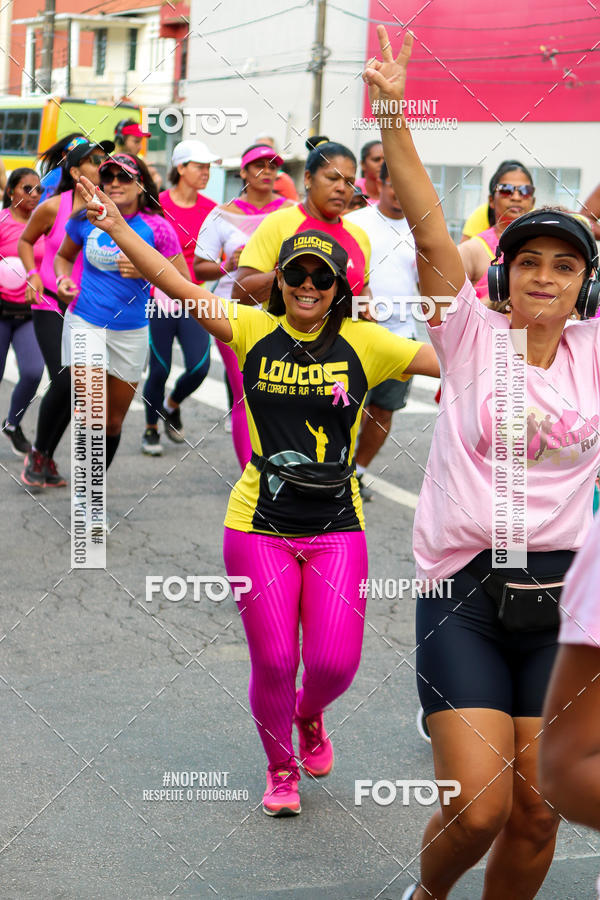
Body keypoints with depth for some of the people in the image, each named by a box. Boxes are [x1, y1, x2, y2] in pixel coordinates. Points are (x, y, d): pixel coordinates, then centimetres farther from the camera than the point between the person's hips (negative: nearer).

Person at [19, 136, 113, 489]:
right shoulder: (53, 208, -9)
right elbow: (26, 241, 8)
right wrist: (33, 274, -6)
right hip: (51, 305, -3)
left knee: (77, 387, 3)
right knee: (65, 380, -16)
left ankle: (48, 459, 23)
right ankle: (38, 453, 7)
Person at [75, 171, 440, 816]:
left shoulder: (363, 343, -1)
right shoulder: (253, 330, -1)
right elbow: (174, 283, -7)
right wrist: (116, 224, -14)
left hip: (336, 529, 1)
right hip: (259, 526, 0)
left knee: (334, 663, -4)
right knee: (273, 662, 2)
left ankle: (310, 715, 35)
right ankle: (280, 768, 32)